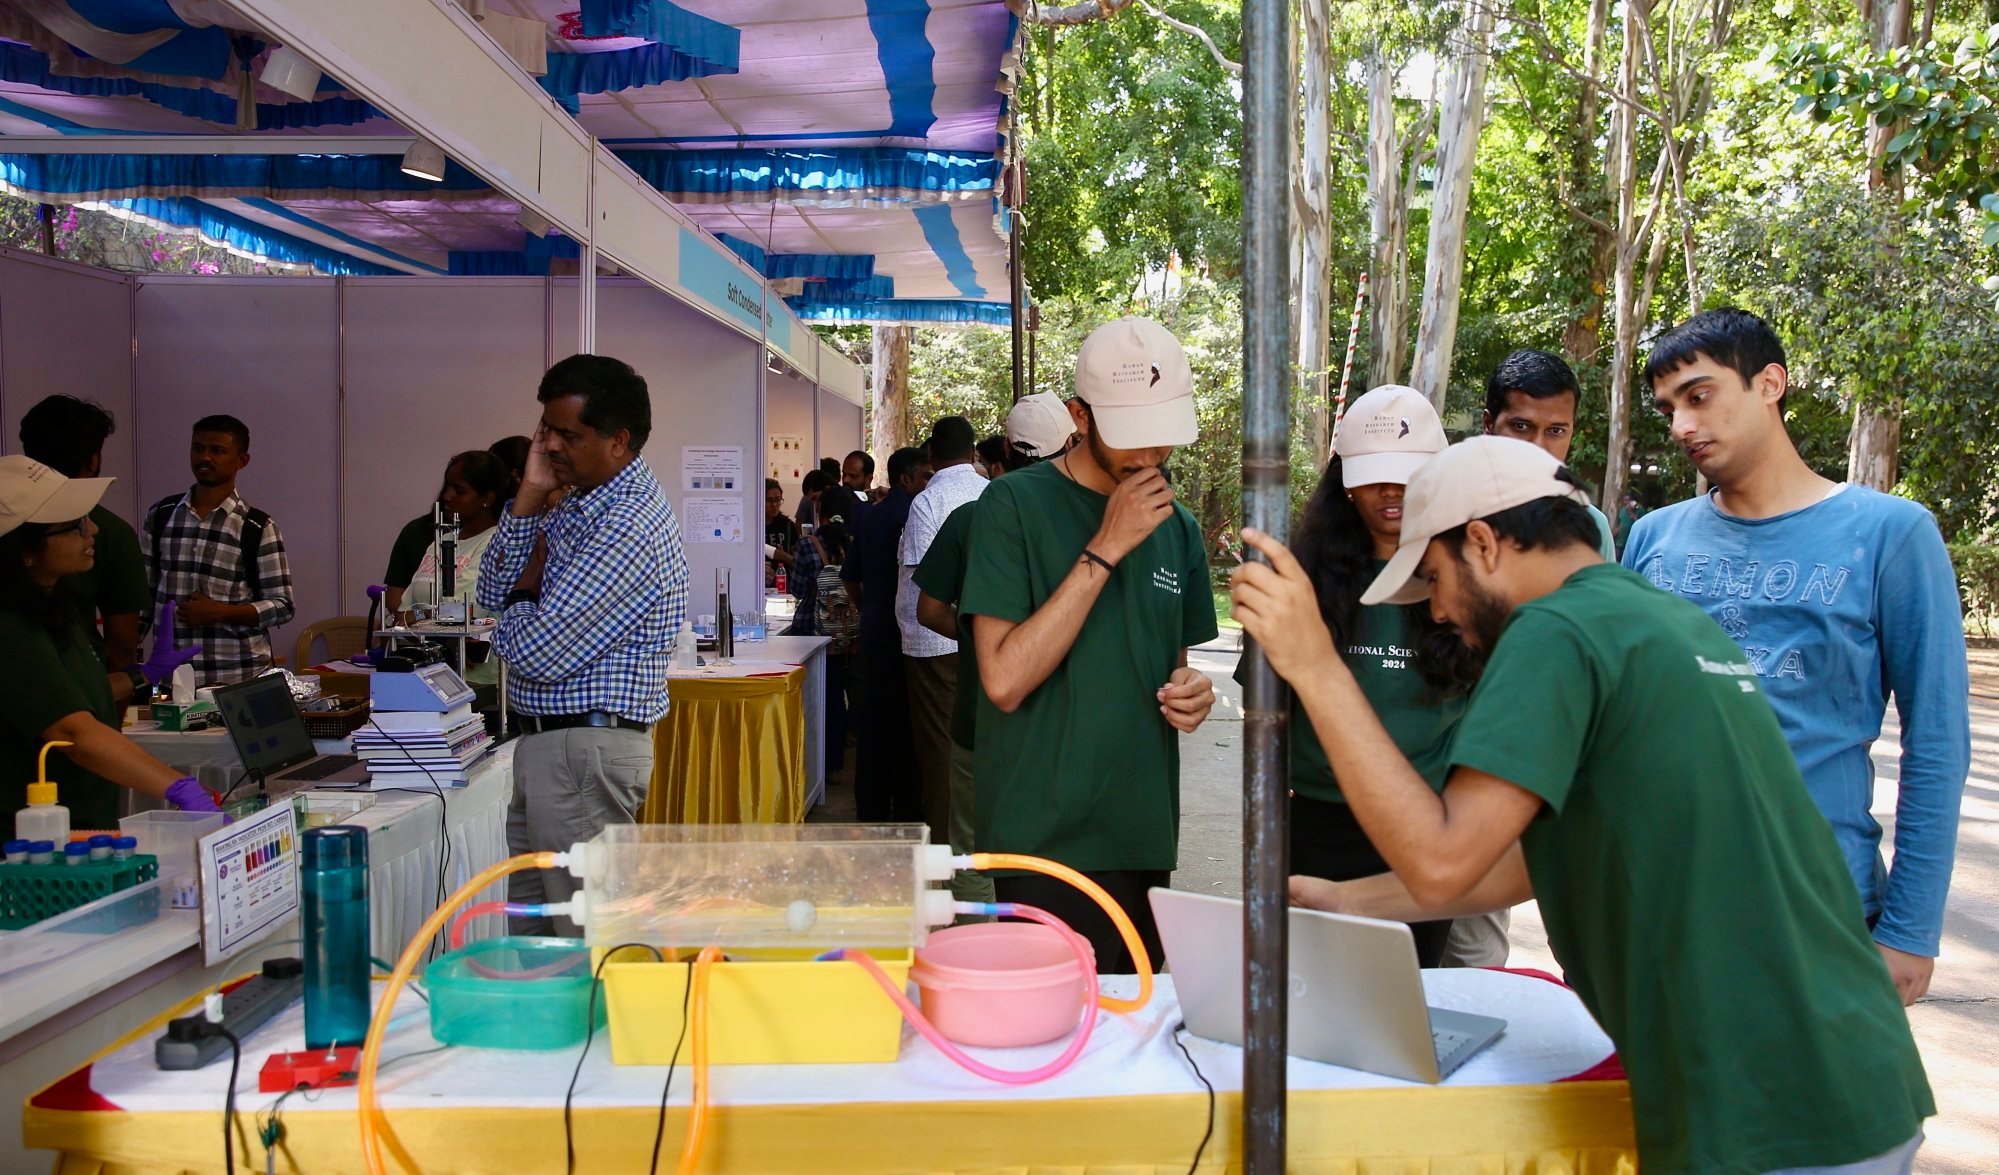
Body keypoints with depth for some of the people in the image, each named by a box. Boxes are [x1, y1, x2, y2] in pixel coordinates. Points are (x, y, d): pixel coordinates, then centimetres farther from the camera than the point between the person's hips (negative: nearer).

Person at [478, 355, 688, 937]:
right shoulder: (578, 503, 11)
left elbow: (537, 653, -22)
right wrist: (530, 495, 0)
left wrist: (527, 587, -1)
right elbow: (493, 593, 10)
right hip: (547, 744, 10)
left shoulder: (630, 527, -21)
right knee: (530, 932, 18)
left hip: (585, 751, -10)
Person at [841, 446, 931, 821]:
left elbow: (849, 577, 18)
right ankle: (906, 810, 5)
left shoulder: (868, 516, 12)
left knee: (873, 720, 11)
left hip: (872, 631, 8)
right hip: (903, 633, -8)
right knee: (906, 724, -1)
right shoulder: (913, 513, -13)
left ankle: (871, 808, 17)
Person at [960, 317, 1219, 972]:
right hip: (1047, 844, -6)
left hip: (1143, 838, 6)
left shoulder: (1177, 526, 9)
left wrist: (1191, 695, -3)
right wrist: (1106, 548, -19)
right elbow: (1005, 680, -18)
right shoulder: (1017, 504, -9)